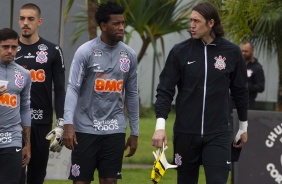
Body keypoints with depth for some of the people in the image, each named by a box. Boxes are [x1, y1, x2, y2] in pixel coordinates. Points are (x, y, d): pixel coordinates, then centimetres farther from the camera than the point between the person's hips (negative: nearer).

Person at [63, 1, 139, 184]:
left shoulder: (129, 55, 7)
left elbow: (132, 95, 14)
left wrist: (135, 132, 14)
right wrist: (68, 124, -21)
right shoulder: (85, 52, -6)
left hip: (115, 130, 3)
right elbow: (73, 89, -10)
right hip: (86, 128, -3)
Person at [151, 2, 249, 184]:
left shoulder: (232, 52, -1)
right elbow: (165, 90, -2)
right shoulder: (179, 52, -2)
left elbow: (240, 91, 10)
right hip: (185, 132, 1)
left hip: (219, 133, -1)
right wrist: (160, 125, -14)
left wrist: (243, 126, 16)